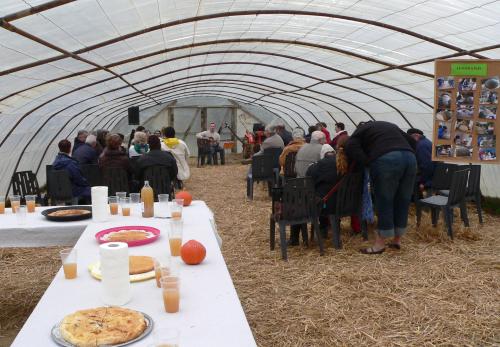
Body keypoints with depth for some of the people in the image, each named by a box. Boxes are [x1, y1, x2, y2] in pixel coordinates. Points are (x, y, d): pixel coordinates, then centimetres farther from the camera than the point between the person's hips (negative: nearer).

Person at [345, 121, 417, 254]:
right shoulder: (391, 125, 36)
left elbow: (350, 148, 3)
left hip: (386, 160, -5)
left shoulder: (361, 130, 21)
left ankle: (380, 243, 10)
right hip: (409, 157, 5)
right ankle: (397, 240, 25)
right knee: (403, 201, 13)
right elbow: (412, 142, 28)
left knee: (384, 201, 2)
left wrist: (369, 162, 2)